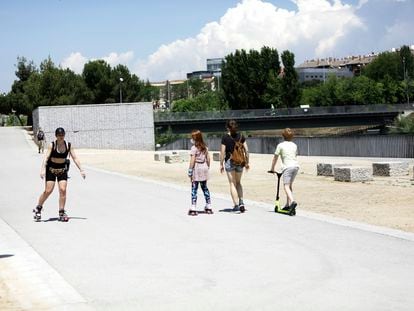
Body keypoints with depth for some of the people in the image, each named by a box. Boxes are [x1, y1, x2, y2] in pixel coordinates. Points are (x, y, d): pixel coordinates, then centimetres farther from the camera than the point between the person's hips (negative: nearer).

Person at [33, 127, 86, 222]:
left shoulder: (68, 146, -5)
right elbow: (46, 157, -19)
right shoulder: (52, 145, -13)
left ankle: (61, 213, 1)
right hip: (51, 169, -3)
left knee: (63, 190, -8)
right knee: (48, 191, -6)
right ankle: (38, 208, 15)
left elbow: (75, 158, -2)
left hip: (62, 170, 3)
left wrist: (81, 170, -7)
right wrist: (42, 169, -31)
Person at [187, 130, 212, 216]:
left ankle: (193, 209, -5)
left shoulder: (194, 148, -13)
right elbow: (208, 158, 10)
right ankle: (208, 207, 19)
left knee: (194, 189, -2)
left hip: (196, 168, -6)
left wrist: (190, 172, -11)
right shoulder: (205, 147, 8)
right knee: (205, 188, 16)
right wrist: (208, 167, 19)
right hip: (204, 168, 7)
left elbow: (192, 161, -15)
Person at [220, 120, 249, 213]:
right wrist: (247, 162, 10)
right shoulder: (241, 136, 2)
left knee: (232, 184, 4)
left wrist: (221, 164, 0)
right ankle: (241, 202, 5)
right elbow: (246, 150, 1)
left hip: (230, 161, -3)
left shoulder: (225, 138, -7)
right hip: (240, 162, 3)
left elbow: (222, 152, -8)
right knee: (238, 182, 18)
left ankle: (236, 204, -1)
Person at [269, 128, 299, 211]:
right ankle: (288, 204, 20)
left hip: (287, 167, -6)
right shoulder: (294, 145, 16)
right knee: (290, 185, 18)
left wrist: (272, 168, 16)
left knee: (286, 186, -11)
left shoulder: (281, 145, 1)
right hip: (296, 166, 6)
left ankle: (292, 201, -34)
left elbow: (275, 158, 5)